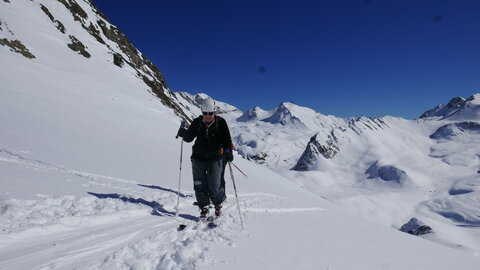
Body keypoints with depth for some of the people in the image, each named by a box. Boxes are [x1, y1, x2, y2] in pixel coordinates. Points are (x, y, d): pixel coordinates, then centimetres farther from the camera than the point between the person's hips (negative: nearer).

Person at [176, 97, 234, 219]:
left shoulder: (220, 122, -3)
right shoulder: (197, 122, 3)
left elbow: (226, 139, -8)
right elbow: (189, 137, 10)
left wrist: (228, 151, -23)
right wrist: (183, 132, -10)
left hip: (216, 159, -2)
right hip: (199, 158, 3)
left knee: (215, 186, -3)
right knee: (199, 186, 4)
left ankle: (218, 204, 26)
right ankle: (204, 208, 23)